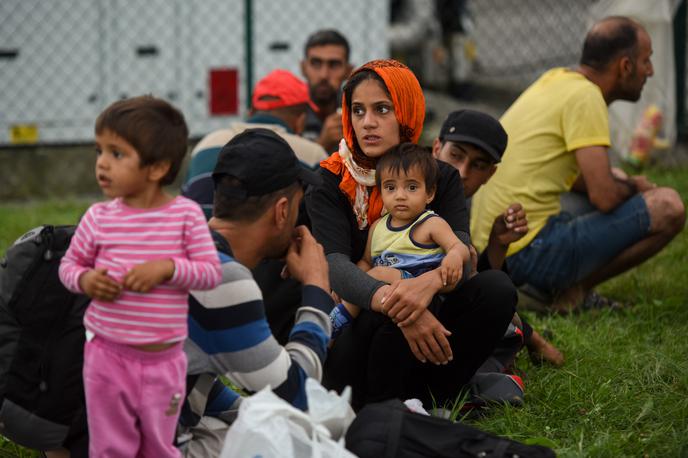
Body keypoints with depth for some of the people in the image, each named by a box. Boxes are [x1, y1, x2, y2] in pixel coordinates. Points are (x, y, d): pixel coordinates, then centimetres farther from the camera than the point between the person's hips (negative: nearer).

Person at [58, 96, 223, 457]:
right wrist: (84, 279, -14)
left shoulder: (186, 214, -8)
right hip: (108, 356, 1)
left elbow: (212, 274, -7)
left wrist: (168, 268, -22)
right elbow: (69, 263, 8)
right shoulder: (98, 217, -4)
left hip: (163, 359, -1)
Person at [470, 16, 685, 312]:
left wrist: (624, 184, 16)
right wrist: (633, 187, 4)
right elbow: (604, 197, -19)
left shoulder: (555, 80, 16)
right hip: (529, 252, -10)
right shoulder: (585, 97, -12)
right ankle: (576, 291, -2)